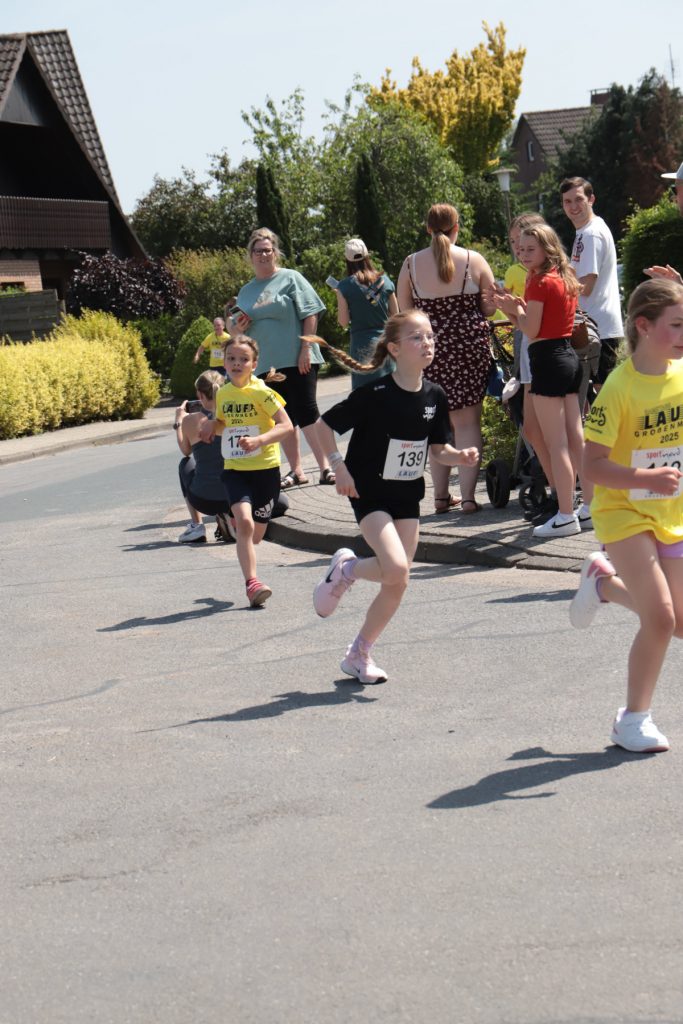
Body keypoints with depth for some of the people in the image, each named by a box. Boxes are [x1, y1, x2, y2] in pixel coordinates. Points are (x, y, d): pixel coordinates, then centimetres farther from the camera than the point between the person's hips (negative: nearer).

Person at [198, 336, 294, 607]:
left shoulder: (262, 392, -10)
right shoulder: (223, 393, 6)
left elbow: (286, 425, -17)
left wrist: (259, 440, -31)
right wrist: (211, 425, 3)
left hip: (265, 468, -2)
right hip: (235, 469, 2)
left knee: (254, 535, 8)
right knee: (244, 521, -22)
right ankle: (252, 583, -21)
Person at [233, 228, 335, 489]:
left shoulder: (291, 279, 0)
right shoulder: (246, 291, 15)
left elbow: (310, 315, -6)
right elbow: (237, 333, 22)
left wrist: (306, 350, -15)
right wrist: (238, 327, -2)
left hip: (297, 360, -5)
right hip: (266, 364, 5)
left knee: (307, 413, -9)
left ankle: (325, 467, -8)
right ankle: (296, 471, 14)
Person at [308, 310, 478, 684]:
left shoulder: (434, 396, -2)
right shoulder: (374, 395, -18)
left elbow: (438, 449, 8)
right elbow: (324, 425, -10)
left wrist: (461, 456, -12)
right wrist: (339, 467, -17)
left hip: (407, 496, 6)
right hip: (369, 494, -6)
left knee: (396, 585, 4)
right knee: (396, 569, -23)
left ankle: (359, 654, 21)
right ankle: (345, 568, 9)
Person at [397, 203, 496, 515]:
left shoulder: (411, 264, -1)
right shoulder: (474, 260, -4)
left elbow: (403, 314, 3)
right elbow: (490, 308, 0)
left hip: (429, 350, 1)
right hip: (470, 345, -1)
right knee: (468, 422, 4)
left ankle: (441, 495, 17)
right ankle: (468, 497, -1)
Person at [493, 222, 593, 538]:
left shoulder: (539, 282, -13)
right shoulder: (565, 279, 14)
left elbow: (531, 331, -14)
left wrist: (512, 308, -2)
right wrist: (517, 307, 7)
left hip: (548, 361, -9)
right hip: (569, 357, 9)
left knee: (556, 444, -6)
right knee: (576, 440, 12)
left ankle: (566, 516, -4)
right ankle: (591, 508, 15)